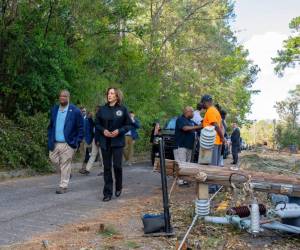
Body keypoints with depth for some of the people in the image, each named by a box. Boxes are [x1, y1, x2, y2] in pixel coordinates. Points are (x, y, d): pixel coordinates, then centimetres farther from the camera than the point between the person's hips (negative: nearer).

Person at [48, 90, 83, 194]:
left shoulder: (75, 111, -5)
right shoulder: (54, 110, 9)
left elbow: (80, 128, -4)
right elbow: (50, 126, 14)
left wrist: (77, 142, -10)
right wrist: (50, 140, 5)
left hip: (68, 144, -5)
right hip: (55, 143, 5)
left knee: (65, 165, 1)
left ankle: (63, 186, 13)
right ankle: (66, 173, 35)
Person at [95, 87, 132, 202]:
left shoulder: (123, 109, -1)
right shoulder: (102, 109, 5)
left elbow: (129, 125, 1)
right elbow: (97, 124, 11)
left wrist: (119, 131, -13)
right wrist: (103, 130, -8)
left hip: (118, 142, -2)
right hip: (105, 142, 2)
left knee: (117, 165, -6)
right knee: (107, 167, 4)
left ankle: (118, 187, 22)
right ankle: (107, 193, 12)